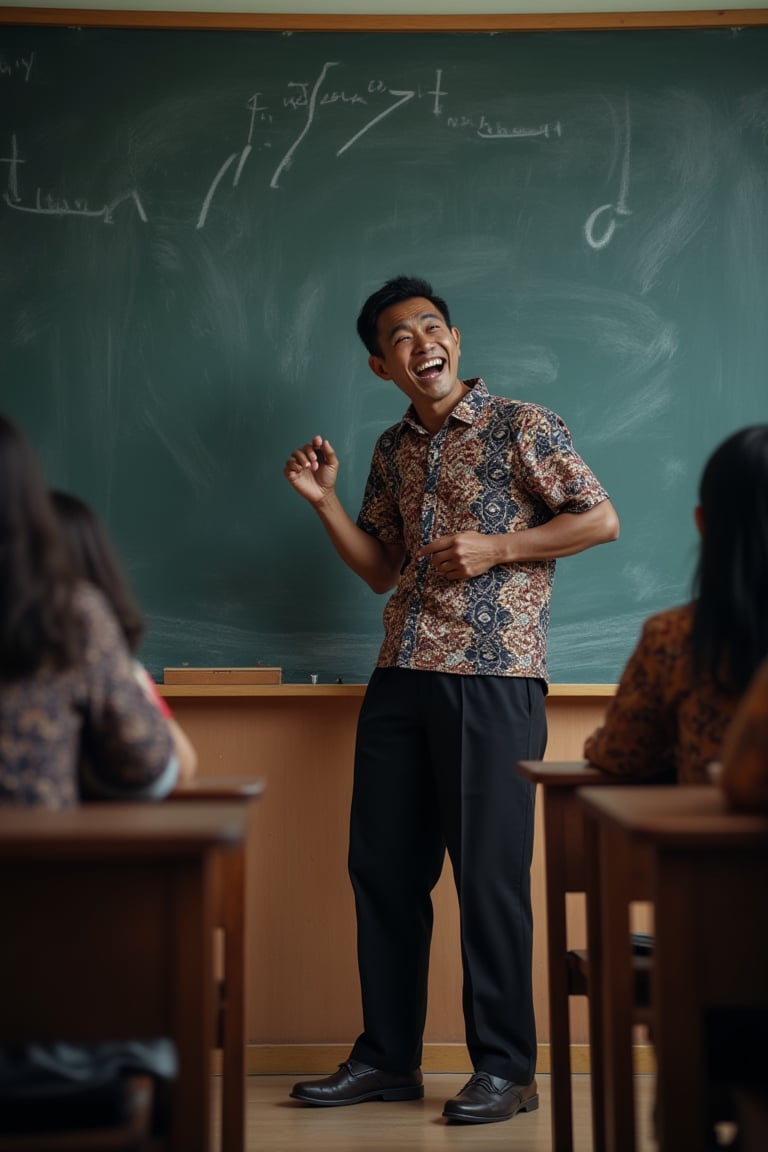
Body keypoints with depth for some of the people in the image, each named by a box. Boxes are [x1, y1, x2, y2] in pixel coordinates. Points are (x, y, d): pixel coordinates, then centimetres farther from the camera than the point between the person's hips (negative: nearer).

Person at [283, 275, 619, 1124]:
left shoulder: (521, 427, -1)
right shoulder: (393, 451, 17)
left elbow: (601, 519, -4)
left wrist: (494, 549, -11)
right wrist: (323, 501, 8)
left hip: (492, 678, -6)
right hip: (400, 679, 7)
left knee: (489, 873, -3)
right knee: (382, 868, 8)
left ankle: (505, 1069, 11)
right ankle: (388, 1057, 22)